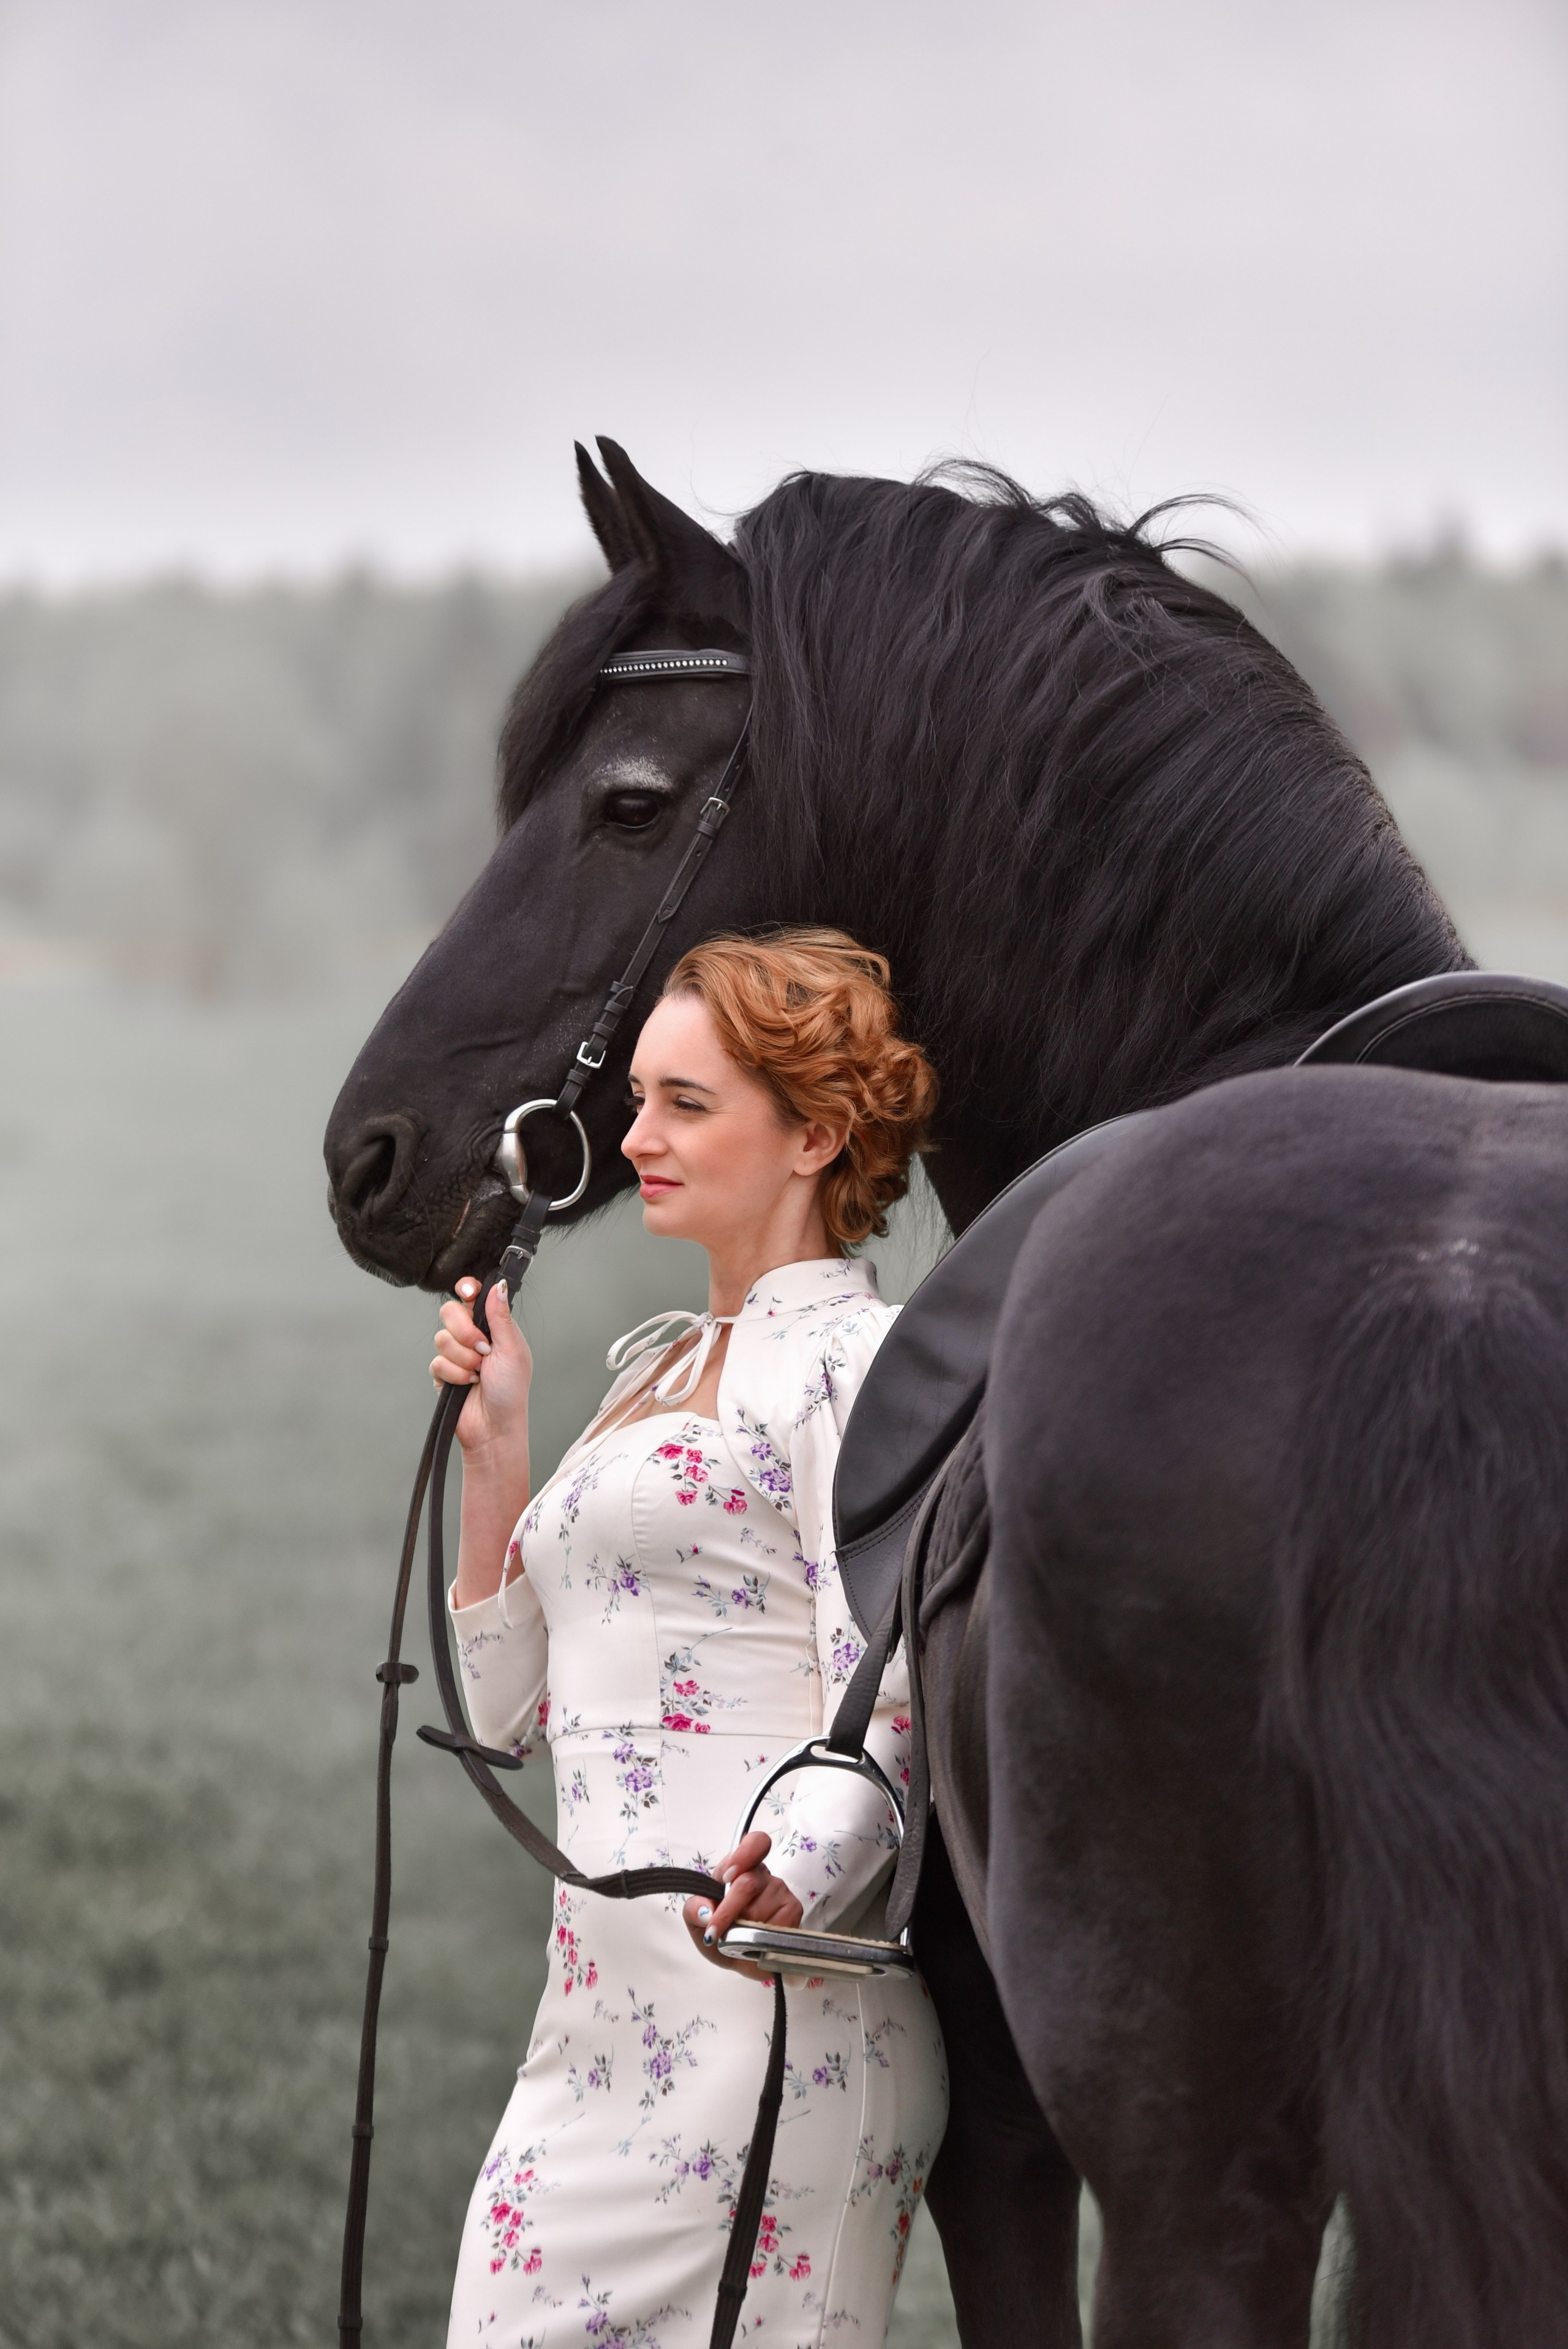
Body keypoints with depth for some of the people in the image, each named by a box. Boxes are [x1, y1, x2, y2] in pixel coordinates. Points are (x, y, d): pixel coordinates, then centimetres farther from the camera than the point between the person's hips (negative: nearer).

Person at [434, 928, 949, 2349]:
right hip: (605, 2025, 9)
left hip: (772, 2015, -8)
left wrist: (794, 1871, -34)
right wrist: (494, 1441, 13)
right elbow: (515, 1708, 22)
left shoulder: (858, 1363, -5)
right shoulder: (656, 1366, 21)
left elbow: (891, 1711, -14)